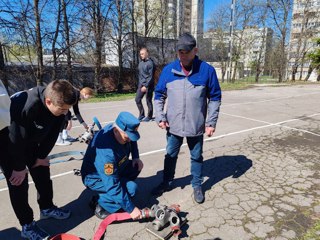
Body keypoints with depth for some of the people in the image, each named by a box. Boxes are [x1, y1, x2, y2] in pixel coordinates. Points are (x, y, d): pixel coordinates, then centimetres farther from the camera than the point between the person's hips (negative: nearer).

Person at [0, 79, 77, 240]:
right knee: (18, 182, -5)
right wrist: (19, 167, -17)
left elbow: (52, 134, -8)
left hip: (30, 140, 6)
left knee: (42, 173, 10)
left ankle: (47, 208, 29)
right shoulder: (24, 106, -41)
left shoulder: (58, 105, -21)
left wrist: (42, 155, -1)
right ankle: (27, 226, 10)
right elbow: (16, 139, -30)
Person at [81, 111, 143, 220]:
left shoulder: (121, 132, -17)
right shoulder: (106, 152, -40)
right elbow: (113, 186, -35)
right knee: (131, 188, -25)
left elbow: (132, 142, 9)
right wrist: (131, 209, -28)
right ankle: (103, 206, -3)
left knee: (137, 166, -3)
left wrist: (136, 157, -7)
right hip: (95, 178, -8)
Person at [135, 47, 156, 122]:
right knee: (137, 99, 5)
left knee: (148, 101, 1)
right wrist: (140, 84, 14)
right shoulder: (141, 63, 11)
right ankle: (141, 114, 19)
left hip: (148, 85, -7)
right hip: (141, 85, 7)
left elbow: (151, 77, -17)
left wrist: (146, 86, -21)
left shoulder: (150, 63, -12)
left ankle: (149, 116, 16)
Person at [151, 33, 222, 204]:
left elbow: (215, 98, -2)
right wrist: (160, 117, -3)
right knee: (170, 155, 17)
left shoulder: (207, 70, -8)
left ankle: (197, 185, 37)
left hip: (196, 126, -1)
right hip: (173, 125, 2)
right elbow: (159, 95, 5)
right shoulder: (168, 70, -3)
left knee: (196, 157, 15)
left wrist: (211, 122, -5)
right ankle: (167, 182, 39)